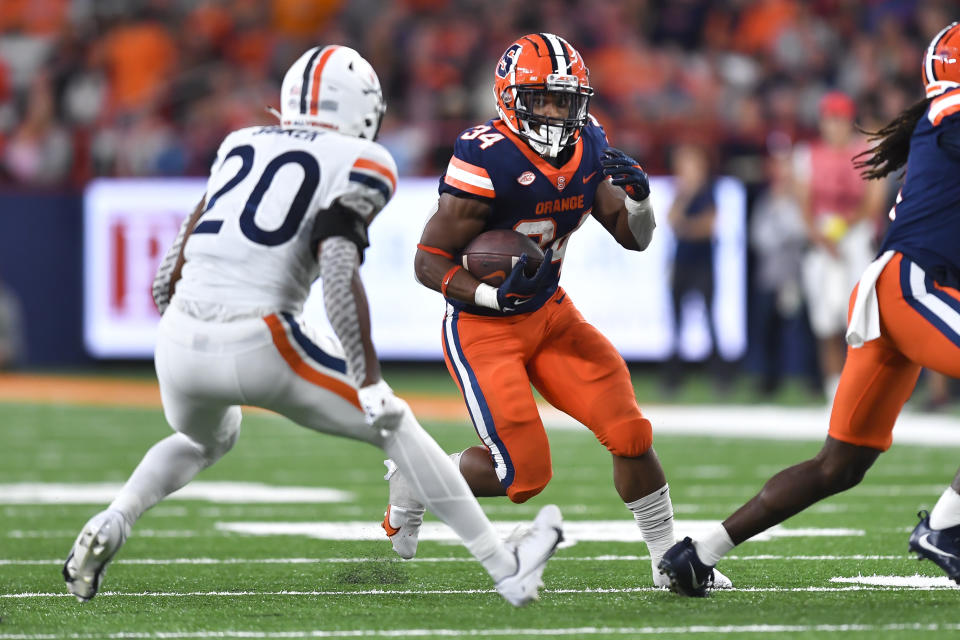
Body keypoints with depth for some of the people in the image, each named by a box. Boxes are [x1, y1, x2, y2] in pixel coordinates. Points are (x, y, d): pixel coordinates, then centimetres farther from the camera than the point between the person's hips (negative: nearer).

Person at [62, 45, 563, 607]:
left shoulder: (241, 146, 20)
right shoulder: (360, 165, 3)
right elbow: (339, 267, -13)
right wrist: (370, 381, -14)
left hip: (179, 344, 5)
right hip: (258, 344, -5)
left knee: (206, 439, 36)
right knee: (395, 427, 13)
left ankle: (113, 524, 12)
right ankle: (507, 570, 13)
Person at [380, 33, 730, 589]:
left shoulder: (587, 147, -4)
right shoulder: (488, 161, -25)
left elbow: (635, 239, 7)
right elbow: (430, 261, -19)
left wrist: (635, 195, -15)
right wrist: (493, 294, -35)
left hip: (550, 314, 6)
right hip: (483, 329, -6)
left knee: (630, 432, -7)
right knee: (524, 475, -11)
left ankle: (668, 560, 7)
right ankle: (416, 479, 16)